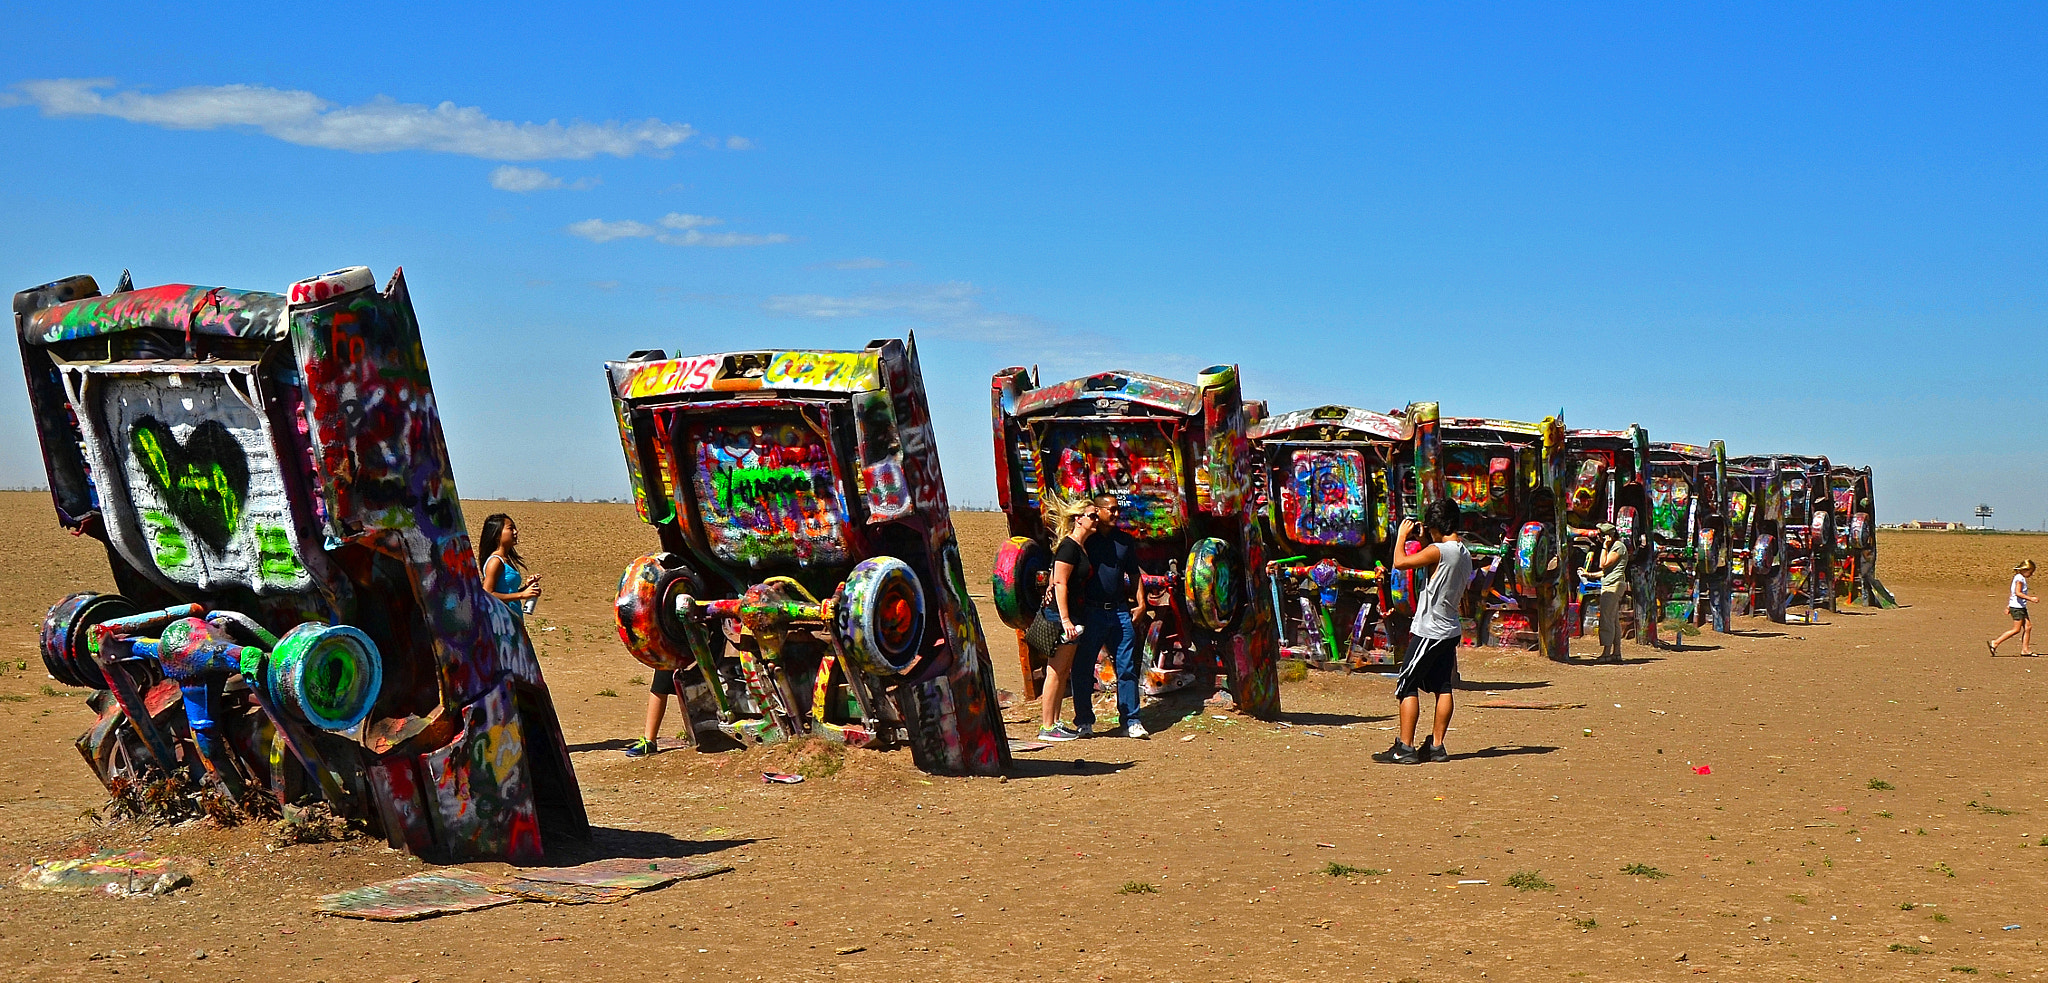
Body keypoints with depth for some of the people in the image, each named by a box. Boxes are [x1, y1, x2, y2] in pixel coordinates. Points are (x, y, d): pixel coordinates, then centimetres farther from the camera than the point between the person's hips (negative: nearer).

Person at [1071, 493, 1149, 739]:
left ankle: (1130, 722, 8)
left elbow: (1134, 574, 21)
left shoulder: (1125, 541, 13)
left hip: (1120, 612, 4)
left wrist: (1140, 603, 10)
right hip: (1090, 612, -3)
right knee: (1083, 668, 1)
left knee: (1127, 668, 3)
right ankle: (1084, 722, 12)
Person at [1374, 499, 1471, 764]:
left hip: (1428, 630, -8)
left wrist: (1402, 535, -2)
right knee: (1443, 688, 10)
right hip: (1450, 630, 8)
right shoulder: (1465, 554, 9)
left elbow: (1400, 562, -18)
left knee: (1407, 687, -3)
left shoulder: (1439, 550, -17)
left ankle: (1405, 748, -5)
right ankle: (1436, 746, 12)